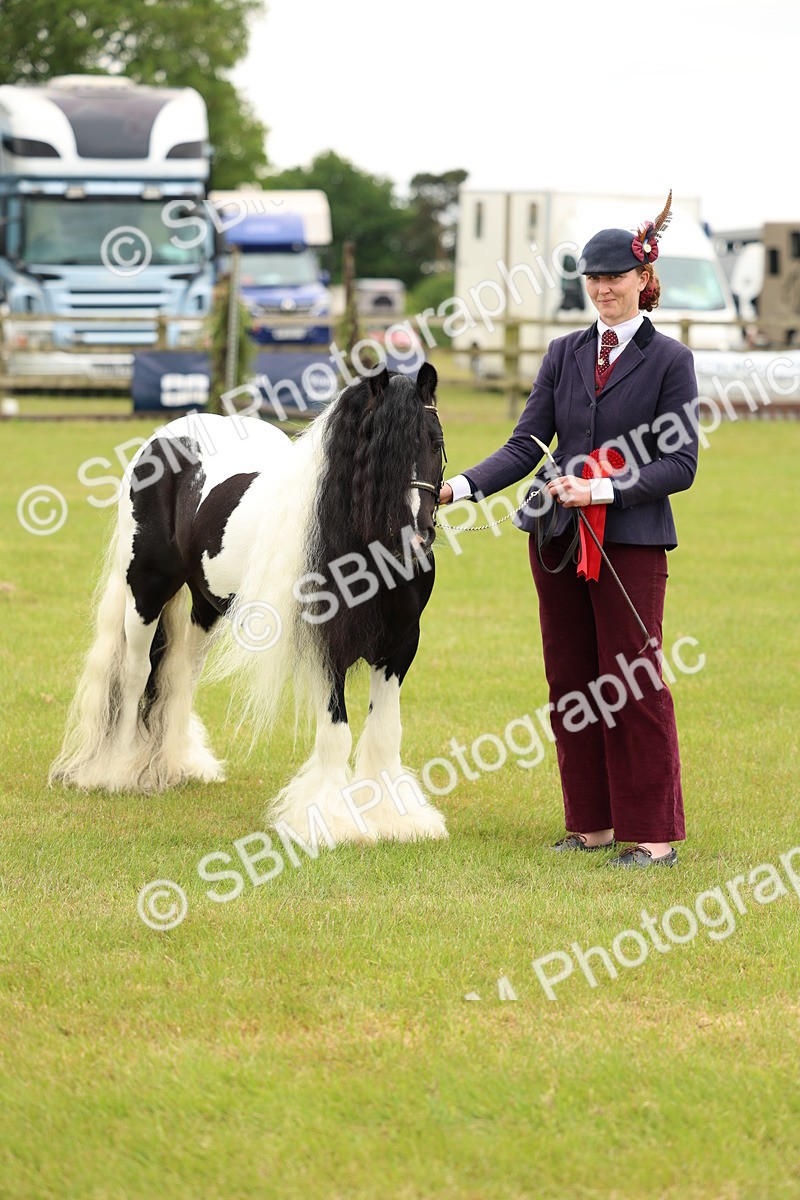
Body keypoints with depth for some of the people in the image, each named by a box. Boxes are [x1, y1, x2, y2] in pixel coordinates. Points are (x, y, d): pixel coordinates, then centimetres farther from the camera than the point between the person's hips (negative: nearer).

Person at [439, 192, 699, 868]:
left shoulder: (669, 360, -2)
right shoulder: (565, 355, 10)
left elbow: (680, 463, -7)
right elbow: (526, 446, 5)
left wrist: (604, 490, -18)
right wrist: (461, 486, -10)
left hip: (631, 541, -5)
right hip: (559, 538, 5)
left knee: (634, 687, -4)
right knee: (571, 684, 8)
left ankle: (653, 836, 2)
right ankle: (592, 824, 17)